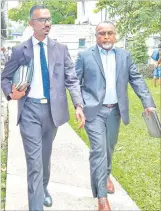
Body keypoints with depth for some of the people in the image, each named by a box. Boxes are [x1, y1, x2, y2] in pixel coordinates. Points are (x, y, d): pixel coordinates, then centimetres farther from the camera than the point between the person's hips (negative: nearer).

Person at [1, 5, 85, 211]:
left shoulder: (60, 49, 4)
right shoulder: (19, 50, 0)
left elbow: (72, 79, 0)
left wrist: (78, 105, -13)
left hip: (52, 109, 3)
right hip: (30, 109, -2)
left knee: (45, 156, 20)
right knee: (34, 161, -5)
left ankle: (44, 189, 45)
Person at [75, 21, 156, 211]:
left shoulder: (124, 55, 7)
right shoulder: (84, 56, -2)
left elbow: (136, 79, 4)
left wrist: (148, 102, -6)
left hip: (115, 110, 4)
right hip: (94, 110, -4)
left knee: (109, 147, 18)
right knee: (99, 150, -9)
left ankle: (106, 175, 44)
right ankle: (101, 196, -3)